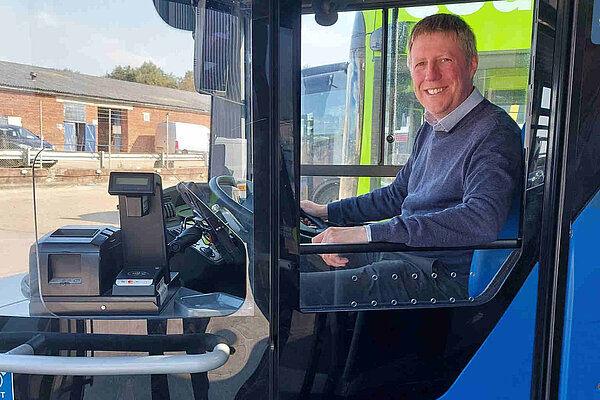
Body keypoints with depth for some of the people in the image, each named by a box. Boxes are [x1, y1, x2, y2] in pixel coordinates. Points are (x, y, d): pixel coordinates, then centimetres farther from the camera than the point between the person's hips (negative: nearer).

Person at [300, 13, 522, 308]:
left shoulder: (493, 133, -15)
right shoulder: (430, 129, 14)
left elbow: (482, 220, -32)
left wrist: (366, 233, -33)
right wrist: (326, 211, 22)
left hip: (444, 277, -9)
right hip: (397, 254, 9)